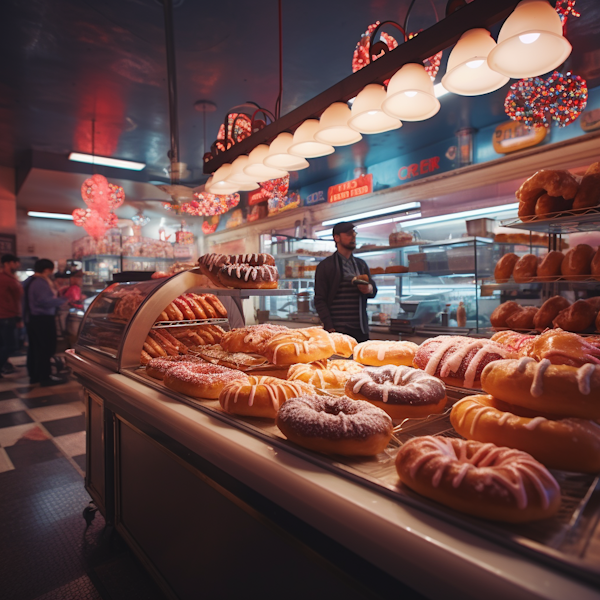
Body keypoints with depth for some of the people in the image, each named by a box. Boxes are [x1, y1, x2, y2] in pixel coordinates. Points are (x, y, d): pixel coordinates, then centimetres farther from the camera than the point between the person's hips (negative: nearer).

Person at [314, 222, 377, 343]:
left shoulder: (361, 264, 17)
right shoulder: (325, 266, 1)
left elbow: (374, 290, 20)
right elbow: (320, 300, -3)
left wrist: (369, 289, -5)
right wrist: (330, 328, -13)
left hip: (361, 329, 5)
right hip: (337, 330, -5)